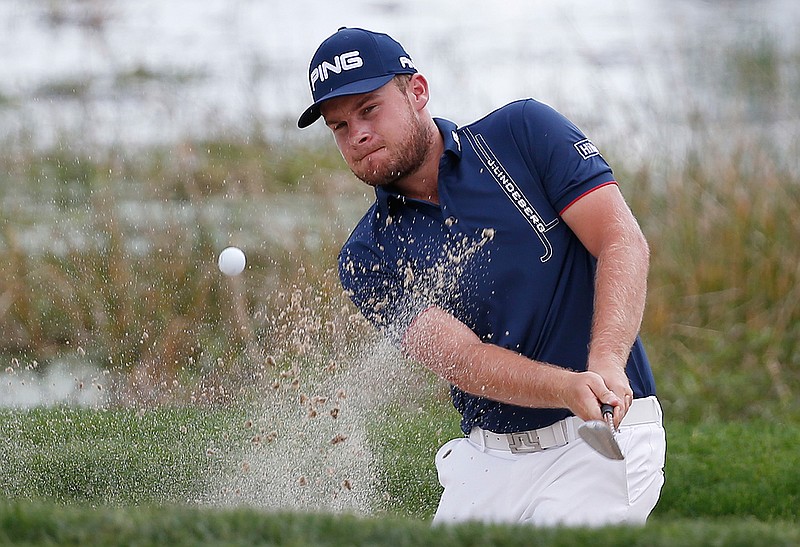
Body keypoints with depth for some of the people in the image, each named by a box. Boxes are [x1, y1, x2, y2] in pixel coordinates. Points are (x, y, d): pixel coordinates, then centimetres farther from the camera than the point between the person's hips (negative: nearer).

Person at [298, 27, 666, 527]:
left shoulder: (524, 132, -1)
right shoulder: (368, 260, 2)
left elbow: (623, 242, -10)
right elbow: (464, 360, -11)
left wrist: (606, 361, -27)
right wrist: (570, 388, -29)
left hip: (608, 434, -4)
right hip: (487, 461, 4)